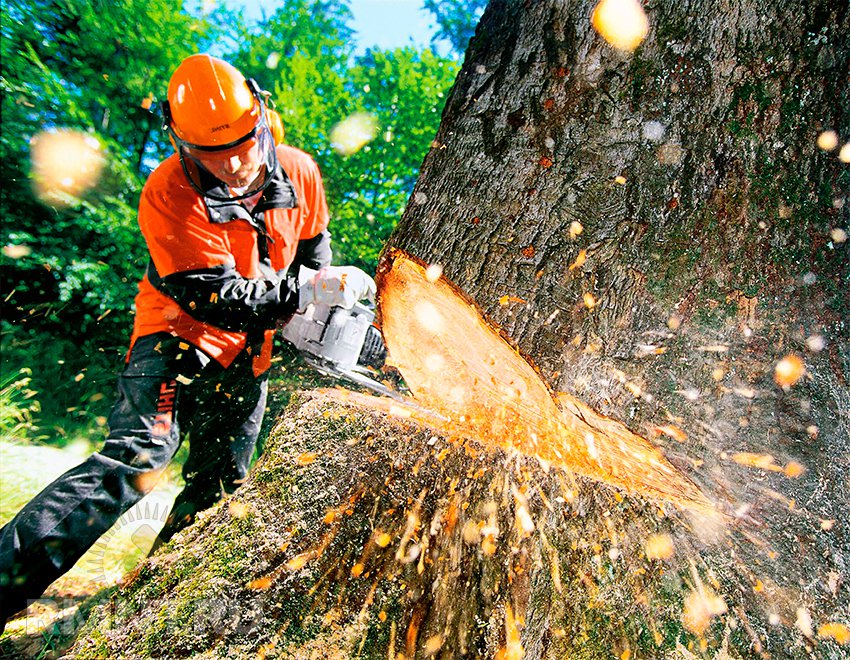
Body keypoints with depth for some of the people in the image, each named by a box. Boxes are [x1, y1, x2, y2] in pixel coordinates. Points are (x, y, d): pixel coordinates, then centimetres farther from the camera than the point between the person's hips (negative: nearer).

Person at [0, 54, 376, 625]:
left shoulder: (299, 173, -7)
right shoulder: (169, 194, -21)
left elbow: (313, 251, 10)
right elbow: (218, 299, -27)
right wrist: (307, 292, -33)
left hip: (245, 355, 5)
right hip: (180, 336, -4)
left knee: (217, 489, 9)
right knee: (137, 457, -25)